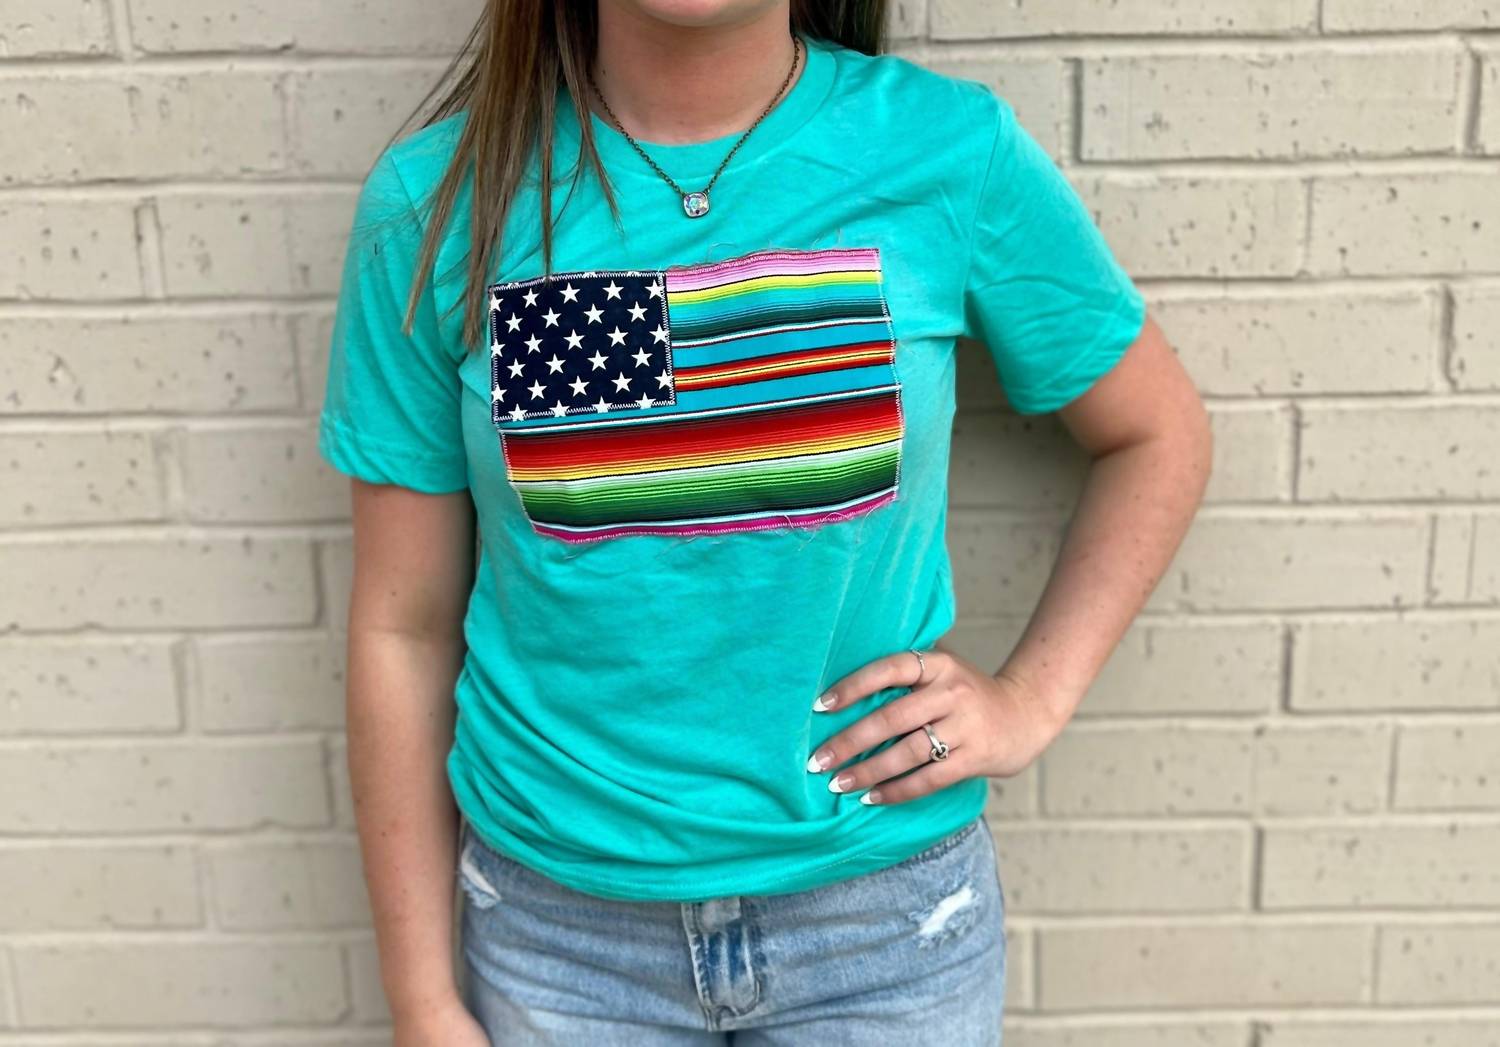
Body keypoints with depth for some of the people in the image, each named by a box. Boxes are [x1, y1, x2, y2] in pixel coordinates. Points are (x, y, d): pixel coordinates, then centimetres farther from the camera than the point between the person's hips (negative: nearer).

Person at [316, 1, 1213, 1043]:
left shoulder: (954, 151, -11)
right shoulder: (437, 197, -10)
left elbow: (1159, 436, 4)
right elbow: (403, 625, -4)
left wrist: (1032, 699, -8)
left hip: (887, 908, 0)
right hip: (556, 915, 1)